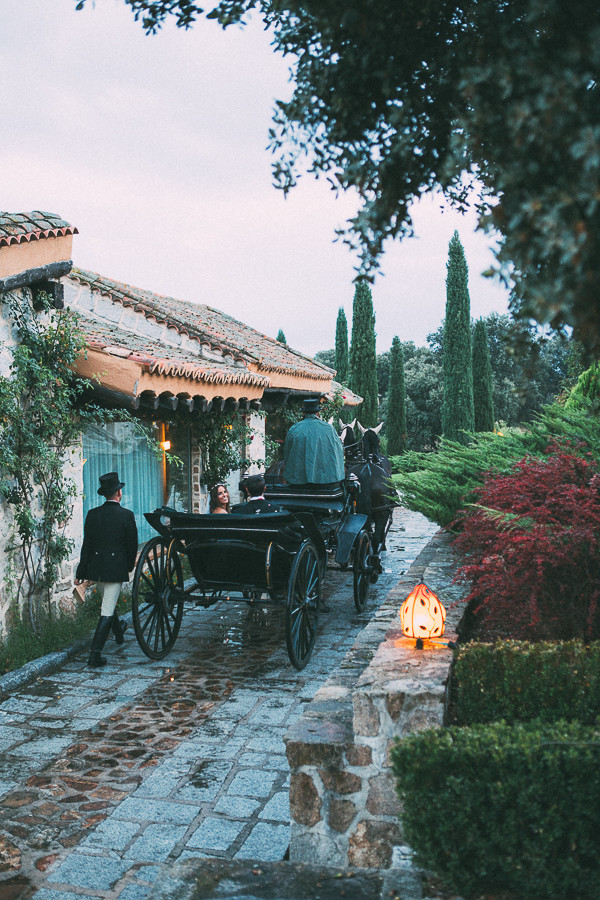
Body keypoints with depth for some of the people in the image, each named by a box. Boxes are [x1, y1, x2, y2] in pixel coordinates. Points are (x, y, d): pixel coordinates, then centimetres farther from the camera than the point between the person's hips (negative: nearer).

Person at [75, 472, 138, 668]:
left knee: (107, 603, 27)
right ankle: (95, 655, -5)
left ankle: (119, 631, 51)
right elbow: (132, 544, -5)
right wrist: (129, 565, 13)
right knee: (107, 611, -2)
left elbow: (87, 545, 1)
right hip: (116, 568, -5)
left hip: (96, 567, 5)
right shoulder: (126, 515, -11)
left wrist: (81, 572, 6)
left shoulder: (92, 514, -1)